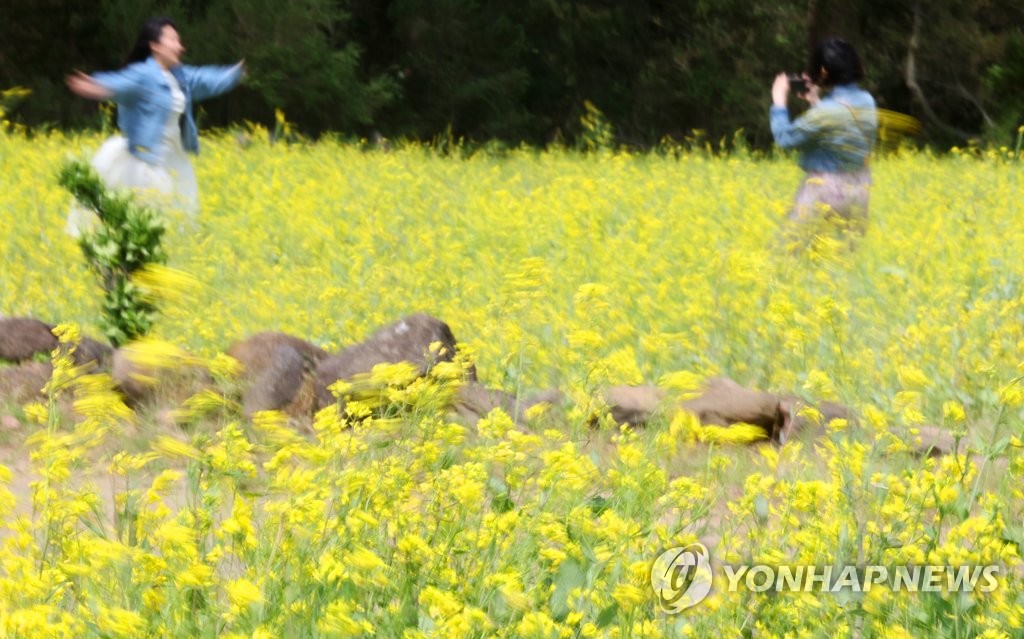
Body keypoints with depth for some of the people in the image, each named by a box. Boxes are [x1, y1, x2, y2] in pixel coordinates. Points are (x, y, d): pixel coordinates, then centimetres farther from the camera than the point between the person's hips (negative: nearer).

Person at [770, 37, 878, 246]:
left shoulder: (827, 111, -22)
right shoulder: (867, 102, 2)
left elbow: (786, 138, -12)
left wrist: (779, 102, 1)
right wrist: (816, 102, 18)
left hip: (826, 190, -8)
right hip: (858, 189, 8)